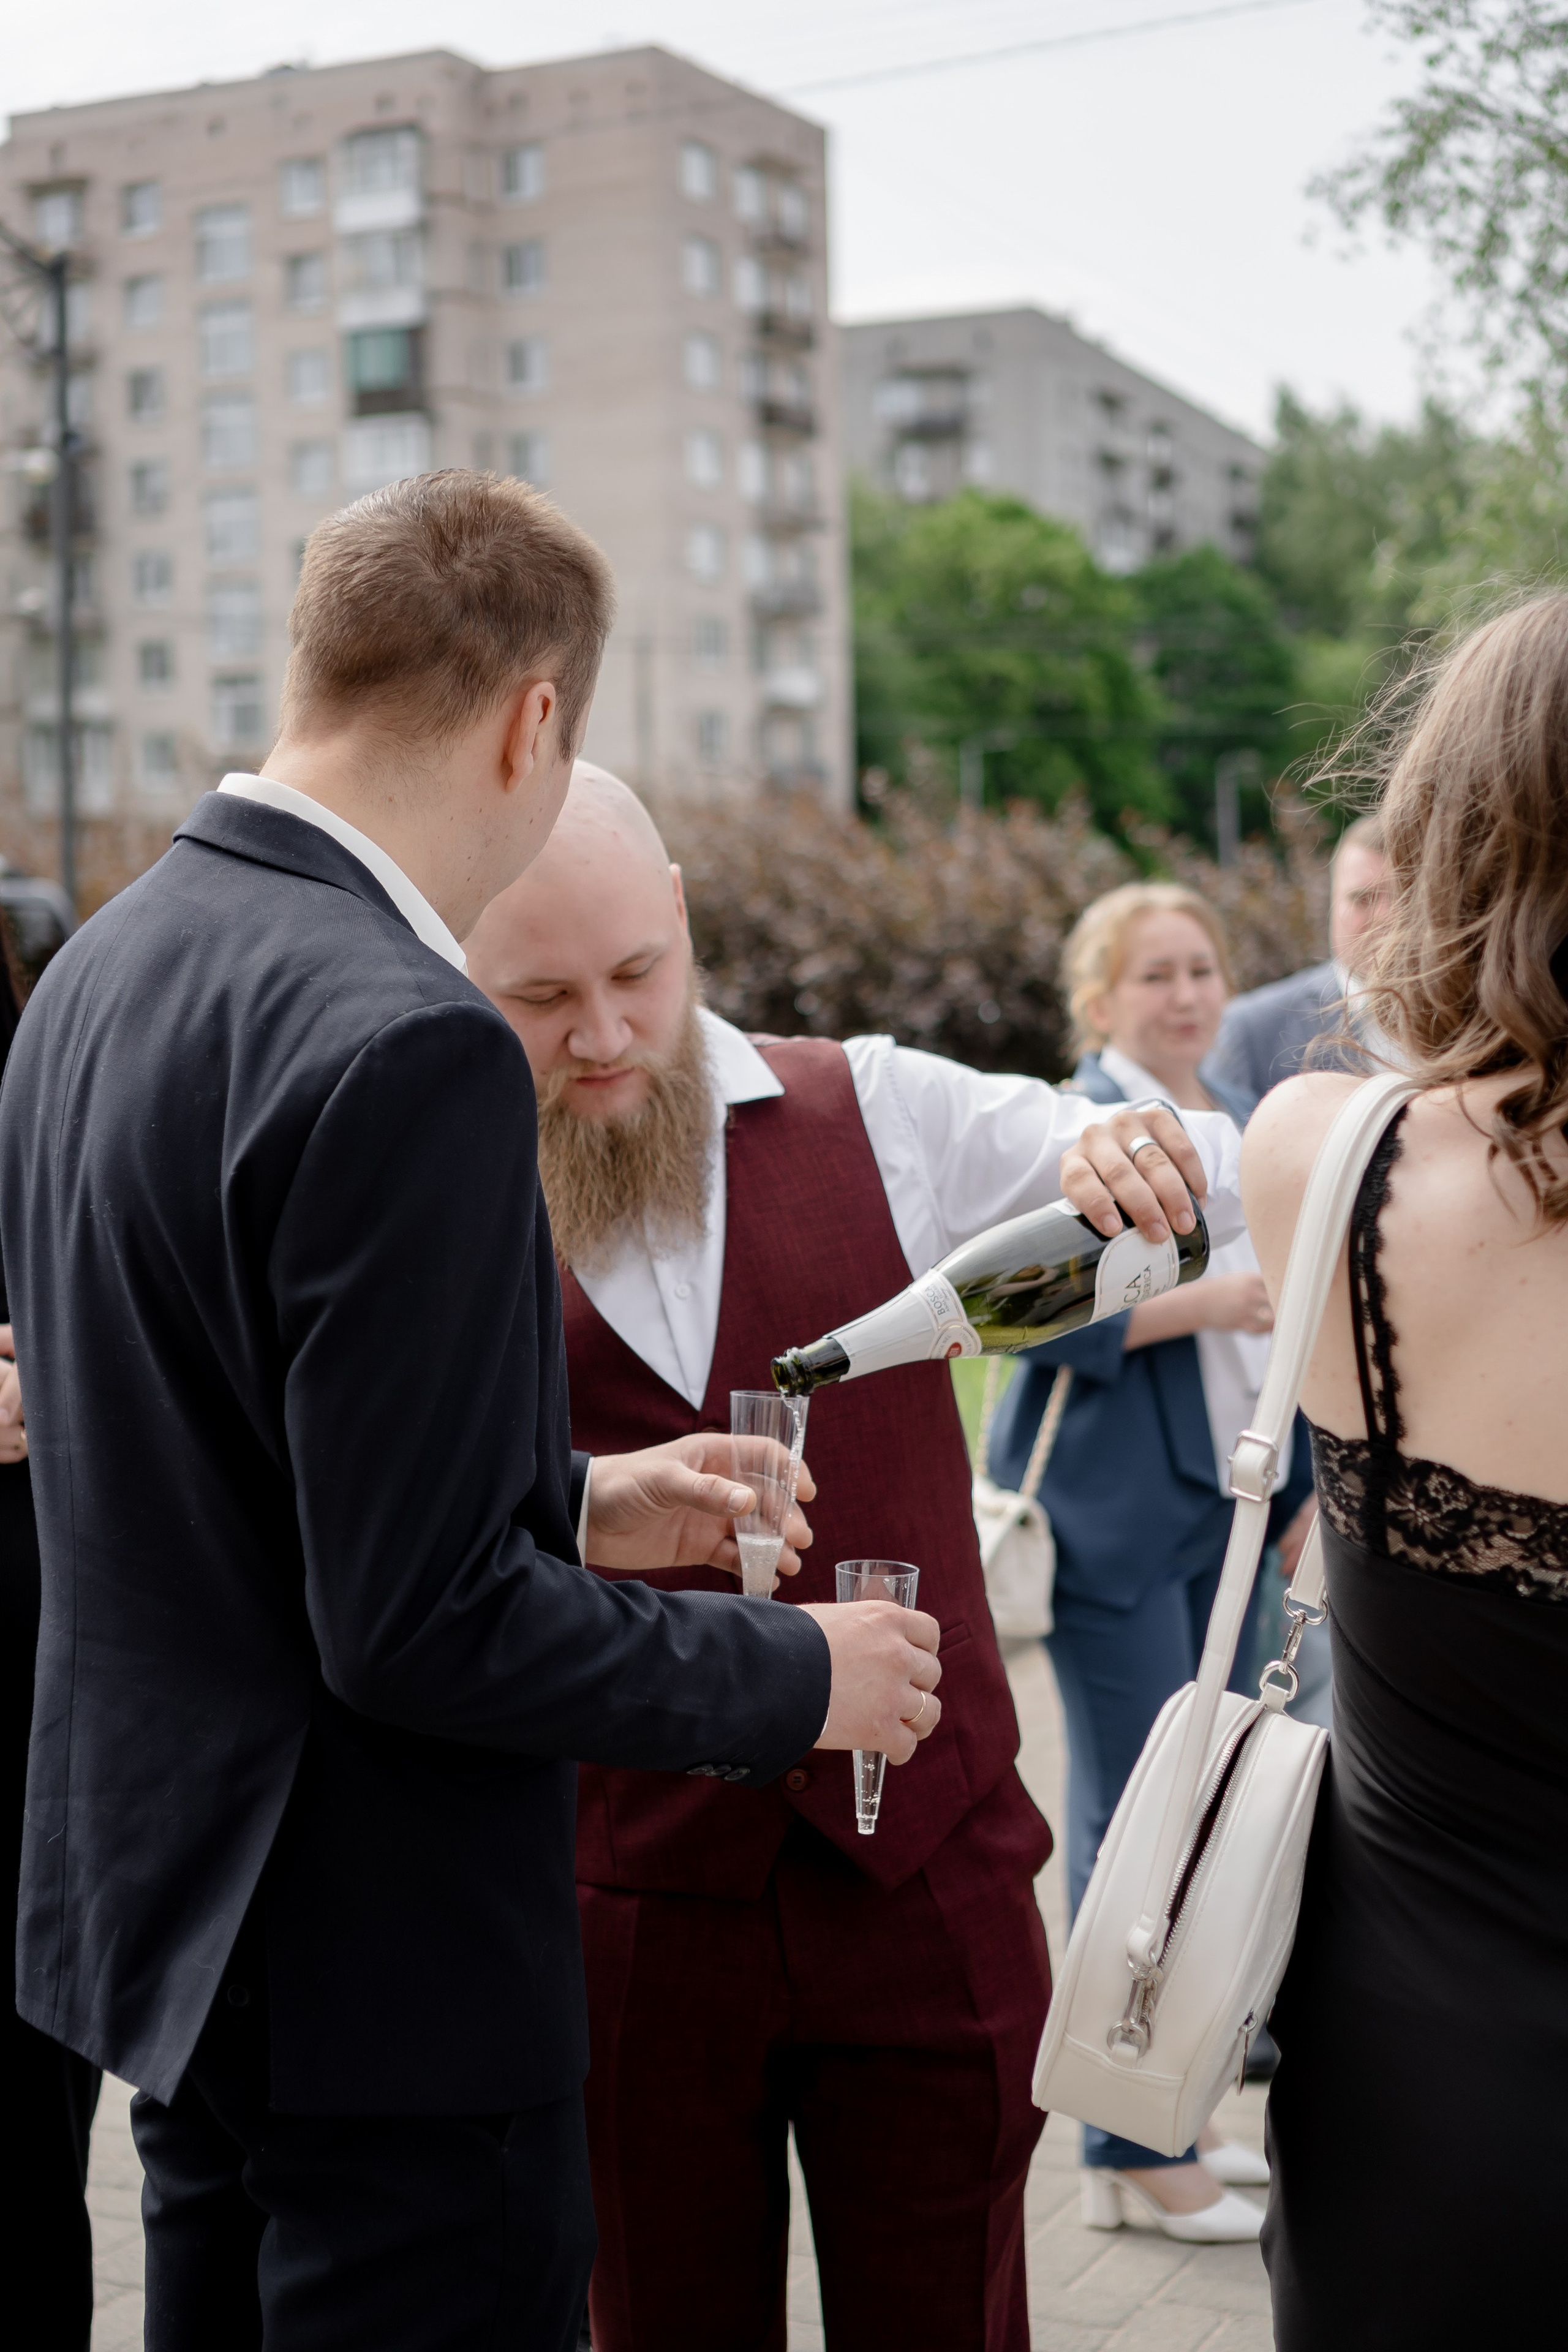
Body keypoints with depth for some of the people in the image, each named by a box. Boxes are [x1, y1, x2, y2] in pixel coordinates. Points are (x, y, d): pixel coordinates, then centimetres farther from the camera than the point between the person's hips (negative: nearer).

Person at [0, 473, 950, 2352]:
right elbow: (420, 1622, -24)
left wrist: (573, 1498, 14)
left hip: (159, 1903, 9)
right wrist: (797, 1679, -11)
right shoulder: (403, 1041, -25)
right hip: (379, 1979, -9)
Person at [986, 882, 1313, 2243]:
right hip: (1113, 1518, -8)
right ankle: (1133, 2147, 7)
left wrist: (1302, 1483, 18)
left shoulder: (1245, 1124, 14)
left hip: (1222, 1511, 8)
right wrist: (1199, 1302, -21)